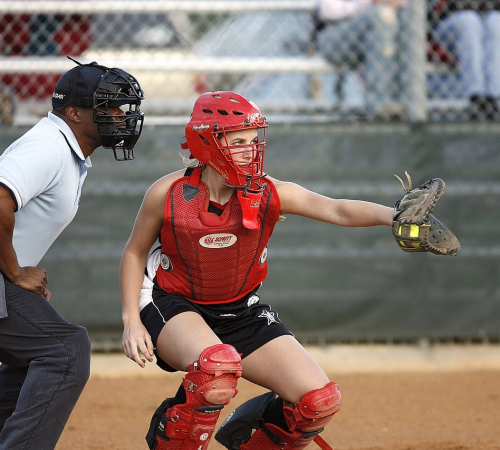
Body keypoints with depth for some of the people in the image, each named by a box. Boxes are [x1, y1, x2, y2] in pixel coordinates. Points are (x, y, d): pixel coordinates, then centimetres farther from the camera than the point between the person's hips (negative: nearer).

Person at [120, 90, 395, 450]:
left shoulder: (268, 193, -15)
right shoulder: (168, 194, -16)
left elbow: (338, 210, -29)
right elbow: (135, 253, 0)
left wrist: (392, 216, -47)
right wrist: (132, 321, -9)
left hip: (241, 311, 4)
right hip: (174, 307, -4)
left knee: (320, 402, -9)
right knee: (218, 366, -39)